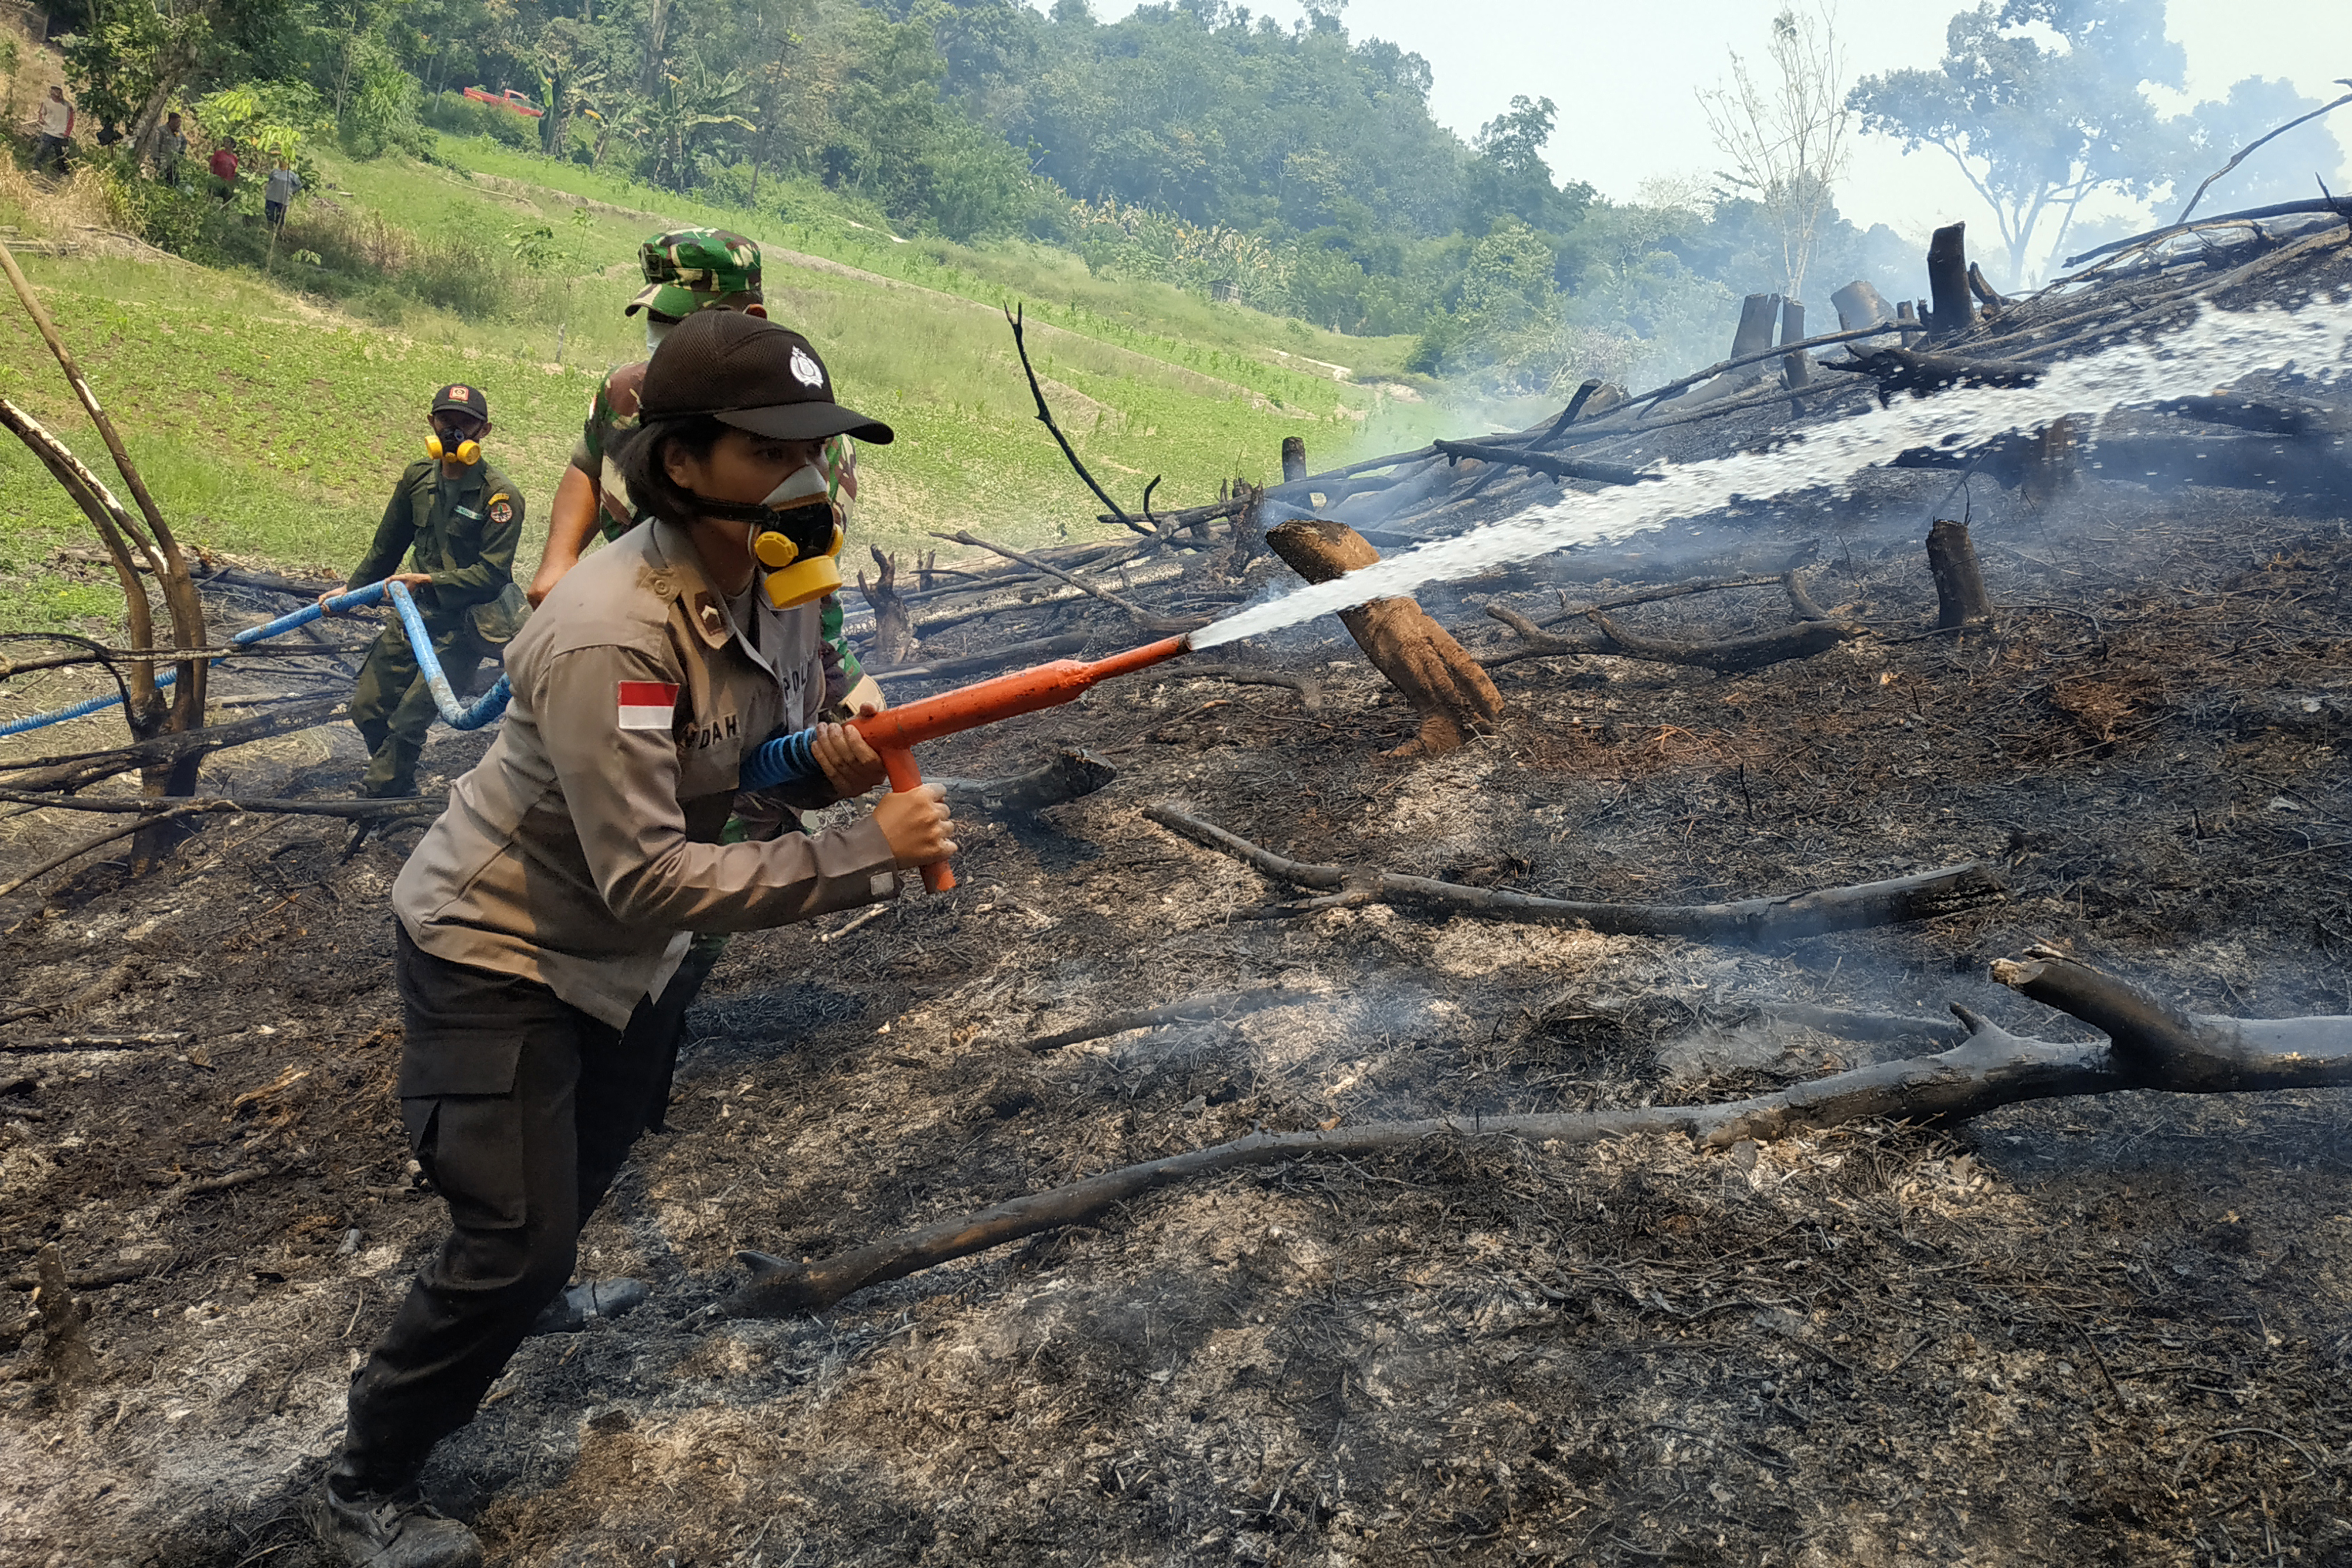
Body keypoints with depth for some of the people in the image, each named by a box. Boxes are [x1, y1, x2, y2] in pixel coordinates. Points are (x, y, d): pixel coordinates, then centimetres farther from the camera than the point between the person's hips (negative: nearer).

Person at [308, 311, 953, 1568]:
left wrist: (830, 756, -21)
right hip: (495, 952, -8)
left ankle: (534, 1278, 62)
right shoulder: (610, 637, -37)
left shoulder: (780, 581, -13)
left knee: (603, 1145, 30)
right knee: (513, 1244, -7)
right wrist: (866, 853, -38)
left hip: (620, 950, 8)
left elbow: (790, 718, 3)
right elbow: (650, 882, -38)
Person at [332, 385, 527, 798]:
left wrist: (428, 579, -24)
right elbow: (388, 545, 18)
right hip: (416, 612, 7)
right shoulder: (418, 477, 3)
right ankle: (400, 792, 29)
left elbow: (492, 574, -18)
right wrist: (352, 588, 23)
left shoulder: (501, 496, -15)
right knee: (367, 708, 9)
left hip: (464, 625, -7)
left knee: (407, 722, -11)